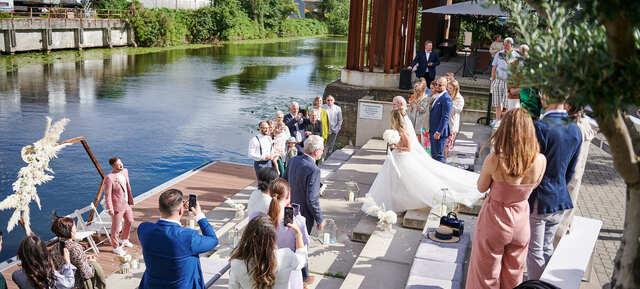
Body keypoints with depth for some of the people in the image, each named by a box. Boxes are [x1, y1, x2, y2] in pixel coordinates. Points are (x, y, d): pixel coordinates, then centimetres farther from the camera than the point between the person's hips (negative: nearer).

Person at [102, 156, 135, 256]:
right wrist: (110, 209, -18)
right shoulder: (109, 178, -25)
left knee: (129, 221, 26)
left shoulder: (125, 171, -2)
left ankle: (124, 239, 51)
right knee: (116, 227, 8)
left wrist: (131, 200, 12)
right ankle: (115, 247, 29)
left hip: (126, 203, 8)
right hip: (117, 206, -8)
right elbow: (107, 195, -20)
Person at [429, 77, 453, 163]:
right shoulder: (436, 97, 15)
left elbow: (445, 117, -19)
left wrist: (439, 132, -22)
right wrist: (430, 130, 17)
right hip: (432, 132, 9)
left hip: (439, 132, -9)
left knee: (439, 156, -4)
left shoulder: (446, 98, -14)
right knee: (434, 155, 15)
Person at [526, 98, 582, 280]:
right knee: (547, 248, 22)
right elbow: (570, 171, 9)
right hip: (559, 199, 7)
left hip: (537, 201, -7)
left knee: (535, 252, 7)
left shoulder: (540, 127, -23)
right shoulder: (575, 130, 0)